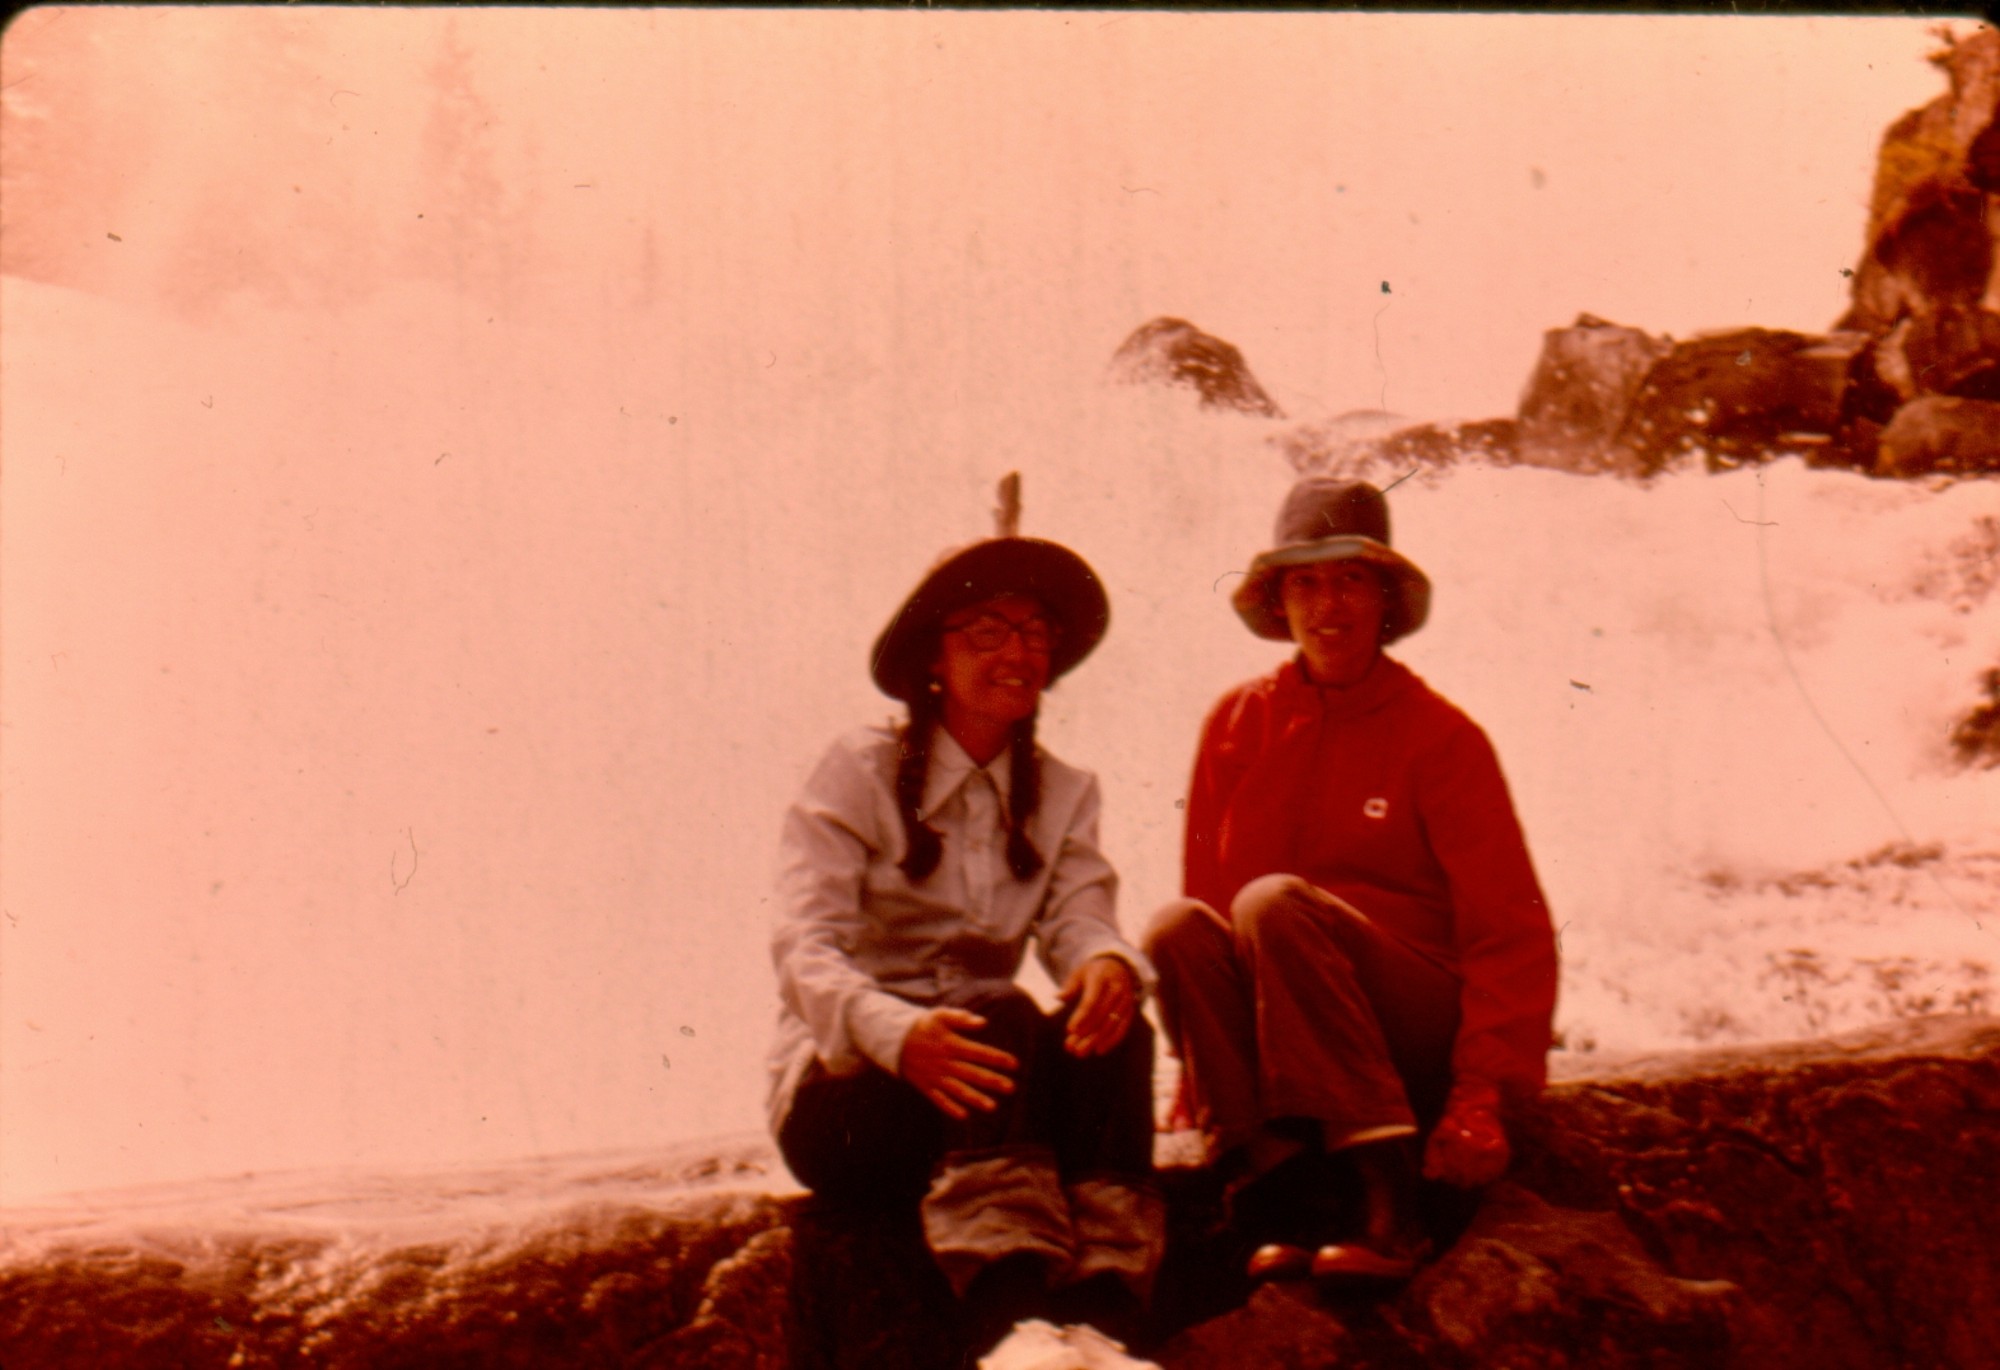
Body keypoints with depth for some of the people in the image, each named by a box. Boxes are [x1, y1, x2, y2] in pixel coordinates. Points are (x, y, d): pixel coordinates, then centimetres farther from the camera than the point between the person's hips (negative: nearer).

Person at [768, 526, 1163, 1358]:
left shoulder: (1063, 796, 14)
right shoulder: (859, 774, -2)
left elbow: (1077, 919, -3)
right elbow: (804, 948, -14)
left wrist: (1110, 963, -30)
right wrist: (898, 1031, -36)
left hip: (972, 1080, 4)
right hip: (840, 1097, -4)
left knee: (1113, 1029, -27)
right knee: (1002, 1011, -33)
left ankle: (1104, 1306, -45)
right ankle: (1008, 1307, -53)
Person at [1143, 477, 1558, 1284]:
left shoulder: (1439, 735, -1)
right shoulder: (1236, 724, 8)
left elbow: (1512, 930, -4)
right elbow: (1205, 889, 10)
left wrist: (1484, 1092, -16)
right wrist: (1199, 1060, -1)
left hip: (1417, 1029, -3)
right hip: (1270, 1042, 3)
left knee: (1272, 902, -29)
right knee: (1176, 926, -25)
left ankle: (1391, 1203, -37)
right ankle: (1280, 1204, -35)